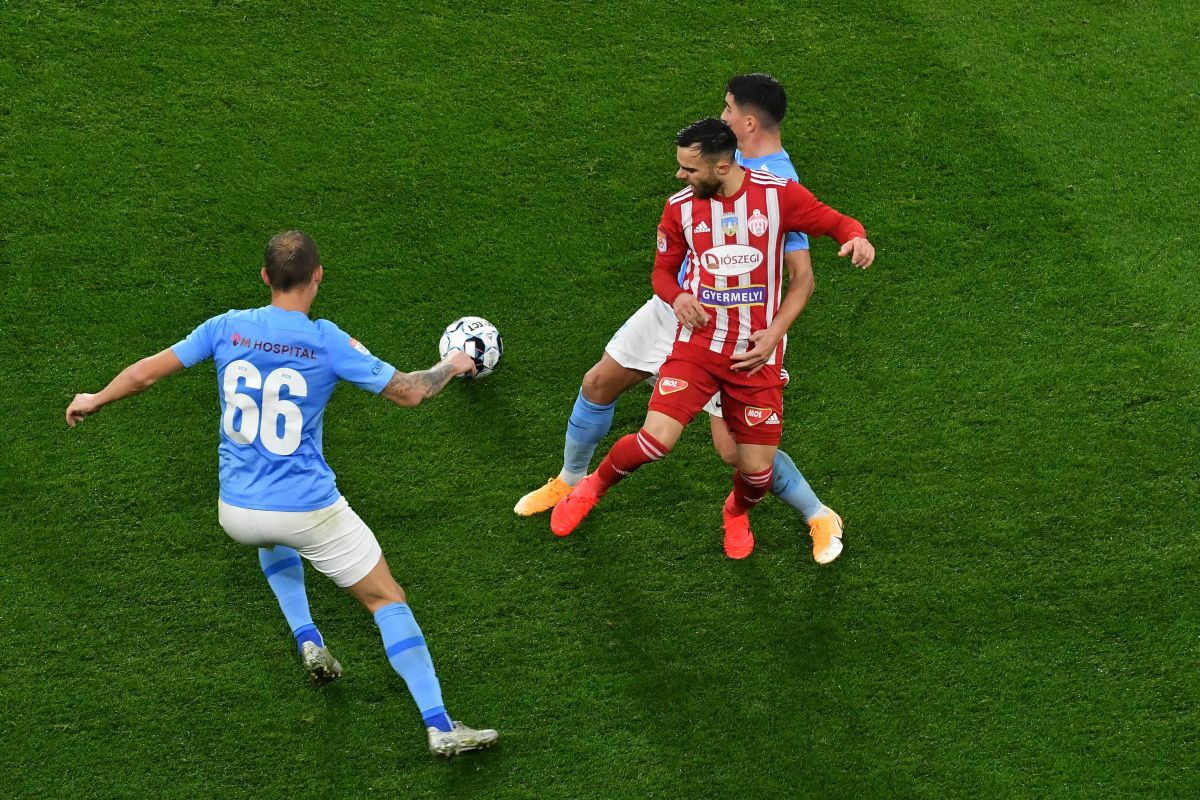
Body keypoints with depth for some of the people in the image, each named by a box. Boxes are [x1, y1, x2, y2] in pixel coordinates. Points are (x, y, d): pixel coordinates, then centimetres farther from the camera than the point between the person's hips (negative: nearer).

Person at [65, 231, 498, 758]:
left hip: (235, 511, 4)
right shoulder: (326, 341, -13)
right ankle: (439, 726, 2)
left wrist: (95, 400, 24)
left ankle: (308, 642, 26)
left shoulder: (227, 328, -3)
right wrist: (452, 366, 16)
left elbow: (145, 373, 5)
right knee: (388, 600, 9)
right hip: (309, 510, -4)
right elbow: (408, 392, -5)